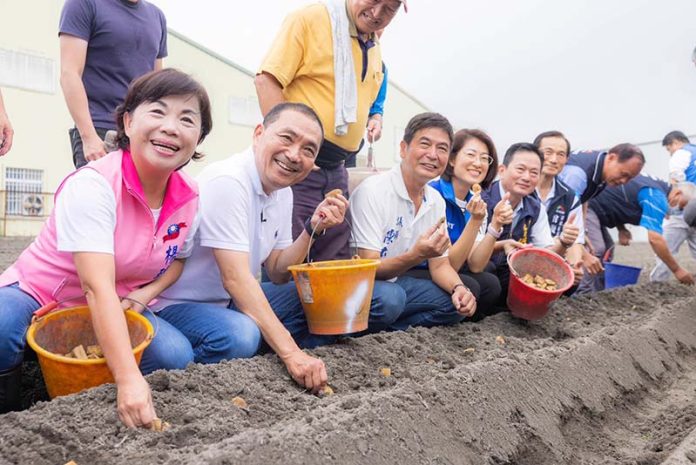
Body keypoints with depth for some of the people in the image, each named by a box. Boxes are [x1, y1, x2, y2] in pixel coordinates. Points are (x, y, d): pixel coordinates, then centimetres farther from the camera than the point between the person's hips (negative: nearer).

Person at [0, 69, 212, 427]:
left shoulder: (189, 197, -10)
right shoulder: (93, 185, -28)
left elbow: (177, 258, 8)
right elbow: (97, 288, -37)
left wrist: (145, 293, -14)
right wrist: (129, 379, -47)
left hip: (115, 310, 5)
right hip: (38, 295, -4)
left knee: (177, 357, -20)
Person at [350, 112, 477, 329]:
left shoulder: (436, 201, 2)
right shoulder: (373, 191, -20)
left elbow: (440, 264, 7)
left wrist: (458, 288, -15)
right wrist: (417, 255, -38)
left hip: (396, 282, 7)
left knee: (460, 302, -7)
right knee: (389, 295, -36)